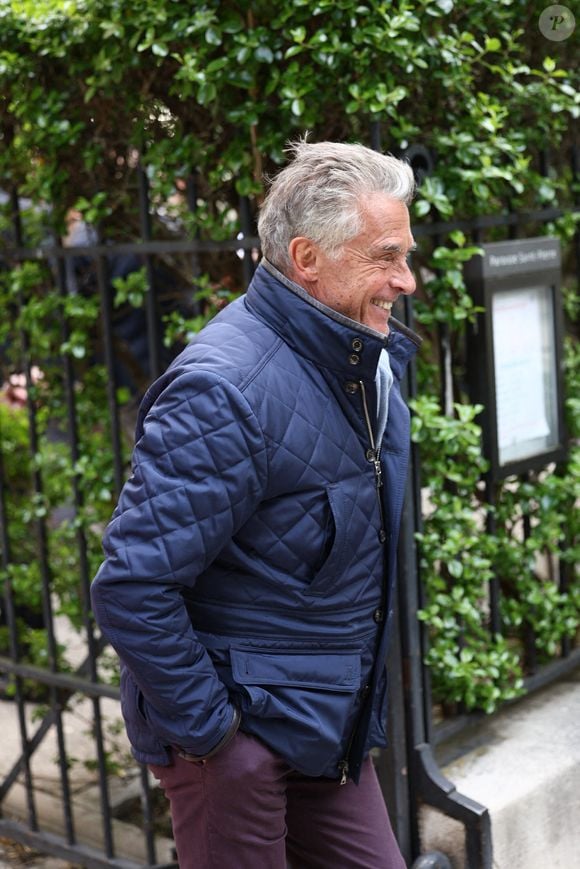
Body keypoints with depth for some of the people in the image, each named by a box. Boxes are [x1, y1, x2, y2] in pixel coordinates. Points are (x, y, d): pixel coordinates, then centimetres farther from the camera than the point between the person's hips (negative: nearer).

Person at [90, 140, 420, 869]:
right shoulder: (225, 391, -25)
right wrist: (206, 729, -19)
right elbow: (131, 586, -28)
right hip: (239, 732, -8)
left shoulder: (366, 364, 4)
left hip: (329, 727, 8)